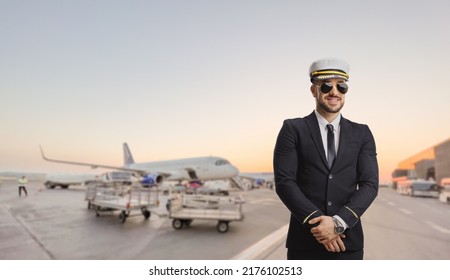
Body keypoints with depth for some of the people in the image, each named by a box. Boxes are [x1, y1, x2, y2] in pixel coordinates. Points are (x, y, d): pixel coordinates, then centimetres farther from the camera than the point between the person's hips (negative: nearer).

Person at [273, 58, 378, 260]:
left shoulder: (361, 133, 8)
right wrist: (316, 221, -15)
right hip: (305, 240, -2)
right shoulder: (293, 129, -1)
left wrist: (339, 222, -14)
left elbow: (370, 184, -1)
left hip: (348, 241, 2)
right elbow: (284, 182, -8)